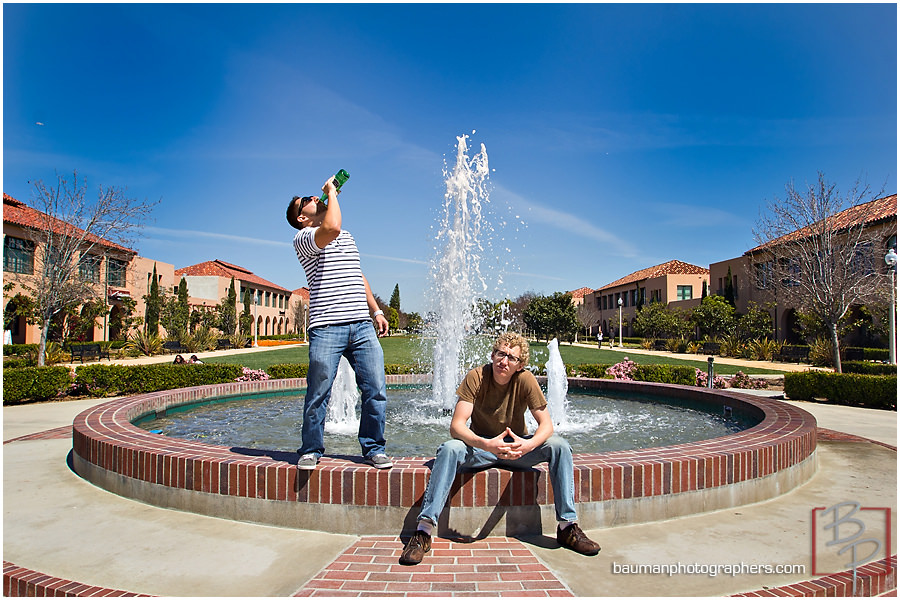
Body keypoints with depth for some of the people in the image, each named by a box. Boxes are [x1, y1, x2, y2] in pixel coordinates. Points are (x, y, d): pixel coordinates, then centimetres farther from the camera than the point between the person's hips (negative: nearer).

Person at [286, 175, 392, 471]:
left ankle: (373, 448, 16)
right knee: (318, 395, 2)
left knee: (376, 391, 1)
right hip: (327, 328, -5)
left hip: (362, 326, 6)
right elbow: (331, 227, -21)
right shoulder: (303, 239, 1)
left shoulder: (348, 236, 25)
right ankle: (311, 450, 22)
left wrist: (376, 311, 23)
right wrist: (331, 192, -4)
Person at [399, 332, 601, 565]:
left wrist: (528, 444, -37)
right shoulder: (476, 377, -20)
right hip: (481, 446, -1)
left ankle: (568, 525, -12)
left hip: (516, 447, 2)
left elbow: (546, 424, -14)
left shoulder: (525, 380, -16)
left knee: (559, 446, -22)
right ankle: (424, 530, -29)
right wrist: (486, 445, -44)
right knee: (449, 449, -32)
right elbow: (456, 425, -26)